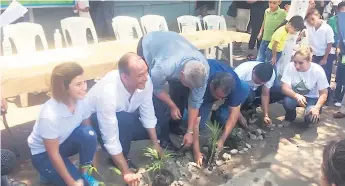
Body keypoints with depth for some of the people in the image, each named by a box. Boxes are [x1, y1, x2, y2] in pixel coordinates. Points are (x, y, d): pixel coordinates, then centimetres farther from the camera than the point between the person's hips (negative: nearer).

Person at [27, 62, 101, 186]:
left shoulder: (81, 101, -21)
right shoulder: (50, 115, -36)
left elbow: (87, 127, -5)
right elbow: (53, 154, -26)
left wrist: (91, 160, -5)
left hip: (64, 142, 5)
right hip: (43, 152, -5)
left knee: (88, 133, -27)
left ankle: (85, 172, -4)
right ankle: (47, 172, 10)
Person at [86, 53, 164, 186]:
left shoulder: (144, 81, -27)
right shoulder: (108, 92, -42)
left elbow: (148, 114, -12)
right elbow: (111, 138, -37)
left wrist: (155, 143, -12)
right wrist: (126, 172, -34)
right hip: (94, 119, -6)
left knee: (154, 130, -6)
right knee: (124, 120, -35)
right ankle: (119, 160, -9)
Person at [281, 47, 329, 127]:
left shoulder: (318, 71, -23)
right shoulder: (290, 66, -22)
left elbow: (323, 94, -14)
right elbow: (285, 88, -24)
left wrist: (317, 107, -32)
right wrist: (297, 96, -44)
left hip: (312, 98, -1)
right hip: (295, 96, 1)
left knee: (311, 116, -29)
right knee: (287, 102, -33)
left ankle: (310, 118, 10)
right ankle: (290, 115, 3)